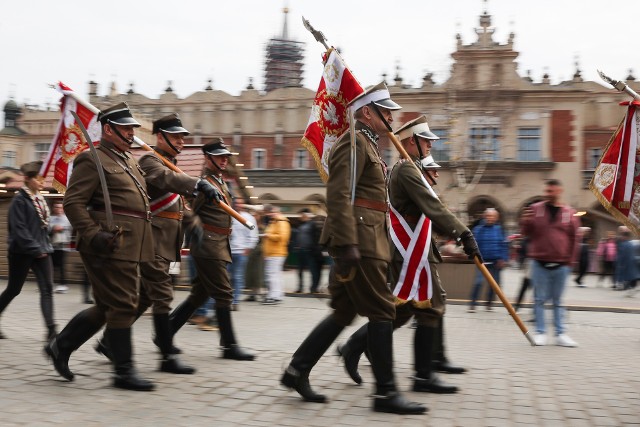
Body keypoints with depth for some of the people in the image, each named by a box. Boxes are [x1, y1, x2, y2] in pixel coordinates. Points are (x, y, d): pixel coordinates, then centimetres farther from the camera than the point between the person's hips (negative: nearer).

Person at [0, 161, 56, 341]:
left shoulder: (40, 199, 12)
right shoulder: (19, 200, -10)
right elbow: (19, 229, -17)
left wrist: (45, 246, 11)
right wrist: (35, 249, -19)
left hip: (41, 250, 7)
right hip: (22, 251, -7)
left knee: (47, 288, -4)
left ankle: (51, 329, -6)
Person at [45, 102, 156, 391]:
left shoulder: (129, 161, 20)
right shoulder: (93, 160, -7)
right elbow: (73, 202, -13)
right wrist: (94, 235, -22)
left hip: (129, 246, 9)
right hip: (112, 245, -9)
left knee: (108, 306, 14)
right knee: (123, 306, -5)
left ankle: (61, 346, 27)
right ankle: (124, 372, 5)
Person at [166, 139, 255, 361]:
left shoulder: (221, 182, 18)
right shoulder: (204, 182, -12)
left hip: (219, 245, 10)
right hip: (208, 245, -10)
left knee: (199, 294, 13)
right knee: (223, 294, -7)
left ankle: (165, 332, 21)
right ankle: (229, 345, 0)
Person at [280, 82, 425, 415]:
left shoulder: (368, 144, 22)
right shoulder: (354, 141, -10)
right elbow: (339, 196, -19)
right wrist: (348, 245, -24)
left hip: (364, 241, 10)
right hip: (359, 242, -10)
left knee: (344, 312, 12)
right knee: (382, 312, -6)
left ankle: (297, 371, 16)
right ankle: (385, 392, 1)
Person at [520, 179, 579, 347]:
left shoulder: (569, 213, 3)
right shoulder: (535, 209, 1)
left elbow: (573, 239, 7)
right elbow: (527, 233, 6)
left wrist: (569, 261, 4)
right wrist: (526, 221, -15)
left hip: (561, 265, 1)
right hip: (539, 263, -1)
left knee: (558, 301, 9)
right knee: (540, 299, 2)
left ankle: (560, 334, 13)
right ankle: (540, 333, 9)